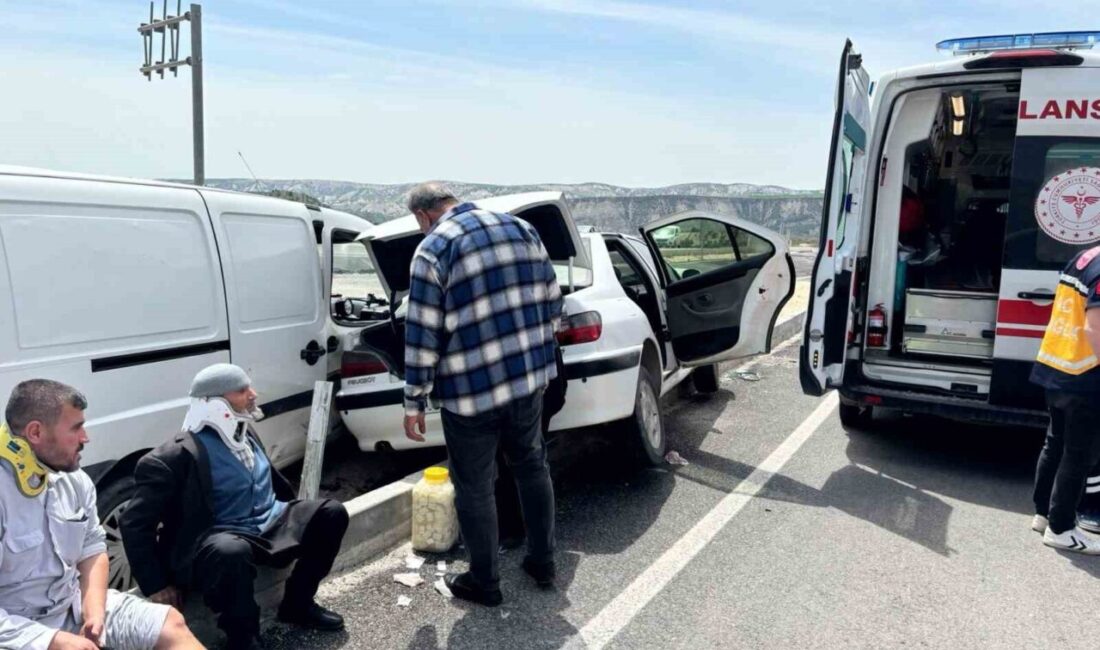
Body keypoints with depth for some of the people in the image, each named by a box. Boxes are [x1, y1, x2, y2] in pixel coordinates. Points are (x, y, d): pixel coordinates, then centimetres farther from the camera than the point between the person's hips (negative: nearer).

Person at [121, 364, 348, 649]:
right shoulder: (177, 456, -17)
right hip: (221, 539, -8)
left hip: (269, 525, 8)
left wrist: (294, 515, 23)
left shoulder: (244, 434, 8)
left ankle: (297, 604, 8)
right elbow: (135, 523, -14)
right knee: (232, 552, -42)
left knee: (331, 513, -5)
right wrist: (156, 585, -14)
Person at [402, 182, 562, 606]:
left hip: (471, 390, -6)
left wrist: (414, 402, -3)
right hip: (530, 375, 6)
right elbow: (552, 301, 10)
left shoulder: (432, 250, -10)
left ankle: (484, 583, 25)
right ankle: (543, 563, 34)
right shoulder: (521, 228, 6)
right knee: (532, 468, 22)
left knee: (474, 488, 11)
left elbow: (422, 335, -11)